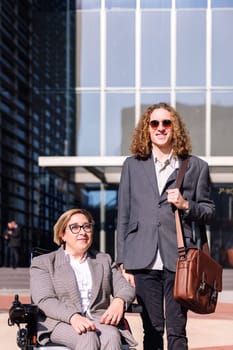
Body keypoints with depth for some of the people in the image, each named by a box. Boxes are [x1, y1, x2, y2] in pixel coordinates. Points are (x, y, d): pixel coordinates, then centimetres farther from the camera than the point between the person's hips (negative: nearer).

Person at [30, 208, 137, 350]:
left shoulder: (104, 260, 26)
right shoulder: (43, 263, 13)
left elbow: (126, 288, 15)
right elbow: (45, 301, -3)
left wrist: (119, 301, -12)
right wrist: (73, 317, -23)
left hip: (99, 319, 2)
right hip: (60, 323, -2)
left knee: (112, 336, -35)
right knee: (88, 337, -37)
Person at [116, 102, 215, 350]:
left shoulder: (196, 167, 12)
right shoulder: (132, 165, 15)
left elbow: (209, 212, 16)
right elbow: (123, 216, 13)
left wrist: (186, 205, -6)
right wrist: (122, 263, 6)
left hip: (178, 261, -1)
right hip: (144, 261, 1)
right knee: (152, 329, 2)